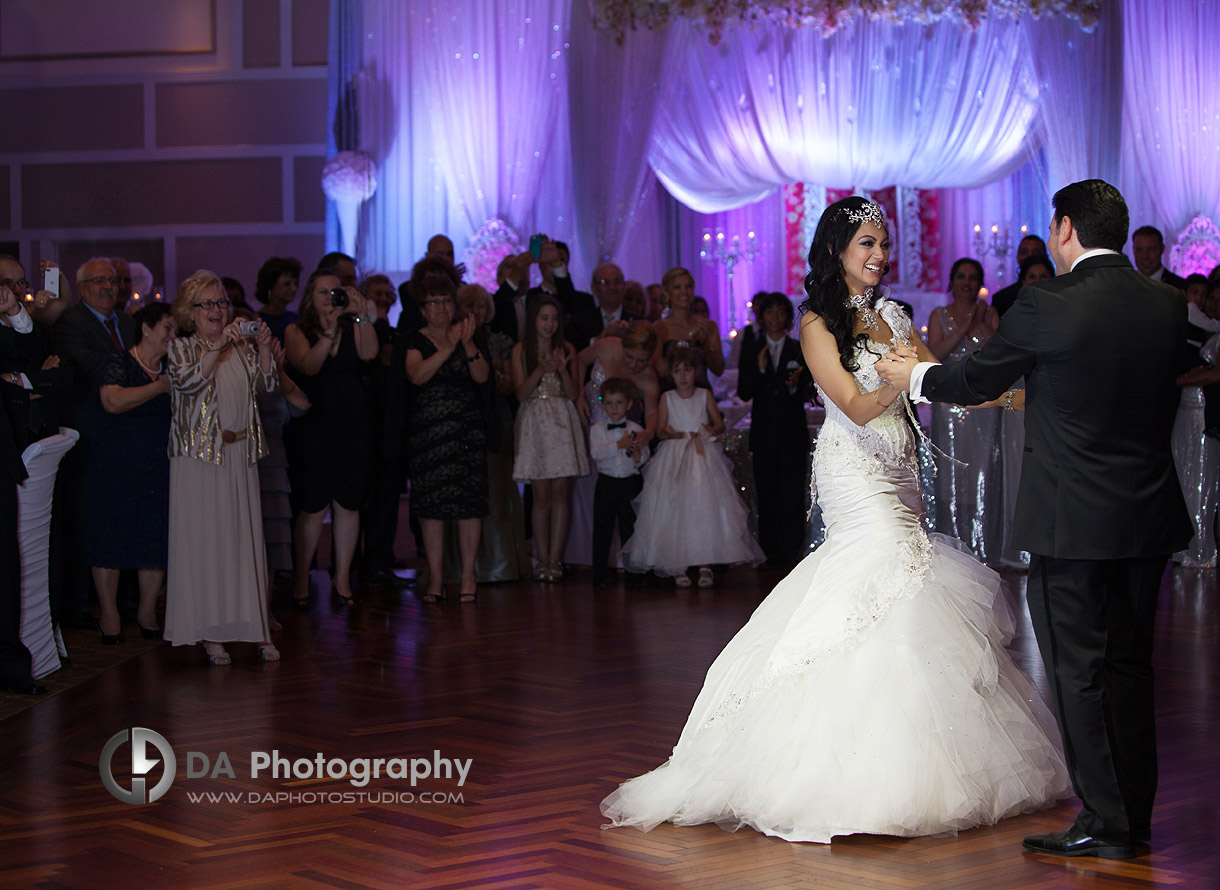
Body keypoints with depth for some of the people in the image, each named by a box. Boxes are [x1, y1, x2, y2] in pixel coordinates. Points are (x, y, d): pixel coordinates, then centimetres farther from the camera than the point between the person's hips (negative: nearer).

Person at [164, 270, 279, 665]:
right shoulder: (181, 348, 0)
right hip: (199, 456, -4)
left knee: (246, 537, 4)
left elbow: (265, 384, 5)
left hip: (241, 455, 4)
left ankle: (255, 626, 9)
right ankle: (209, 631, 2)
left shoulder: (242, 347, 13)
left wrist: (264, 349, -9)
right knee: (204, 540, -3)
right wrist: (217, 347, -24)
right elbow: (188, 382, -17)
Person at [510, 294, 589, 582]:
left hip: (562, 422, 1)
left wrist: (563, 370, -12)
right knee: (541, 495, -3)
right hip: (534, 423, -1)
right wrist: (541, 370, -18)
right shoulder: (521, 350, 4)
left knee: (559, 493, -4)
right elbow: (520, 393, -3)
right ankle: (542, 558, 3)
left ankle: (555, 558, -2)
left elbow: (573, 393, 5)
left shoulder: (566, 349, 10)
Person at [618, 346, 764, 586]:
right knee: (676, 511, -5)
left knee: (706, 509, -8)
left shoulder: (705, 395, 5)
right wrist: (669, 433, -19)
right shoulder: (667, 398, 5)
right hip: (674, 460, 0)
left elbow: (720, 424, 5)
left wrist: (712, 429, -17)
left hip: (704, 457, 0)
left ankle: (705, 564, -2)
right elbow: (659, 430, 3)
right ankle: (678, 566, 0)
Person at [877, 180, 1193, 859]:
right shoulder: (1168, 305, 3)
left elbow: (977, 380, -2)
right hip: (1149, 515, 6)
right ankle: (1135, 820, 20)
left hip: (1070, 519, -6)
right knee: (1130, 666, 14)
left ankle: (1104, 823, 6)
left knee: (1080, 672, 3)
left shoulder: (1046, 305, -13)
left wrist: (914, 376, 20)